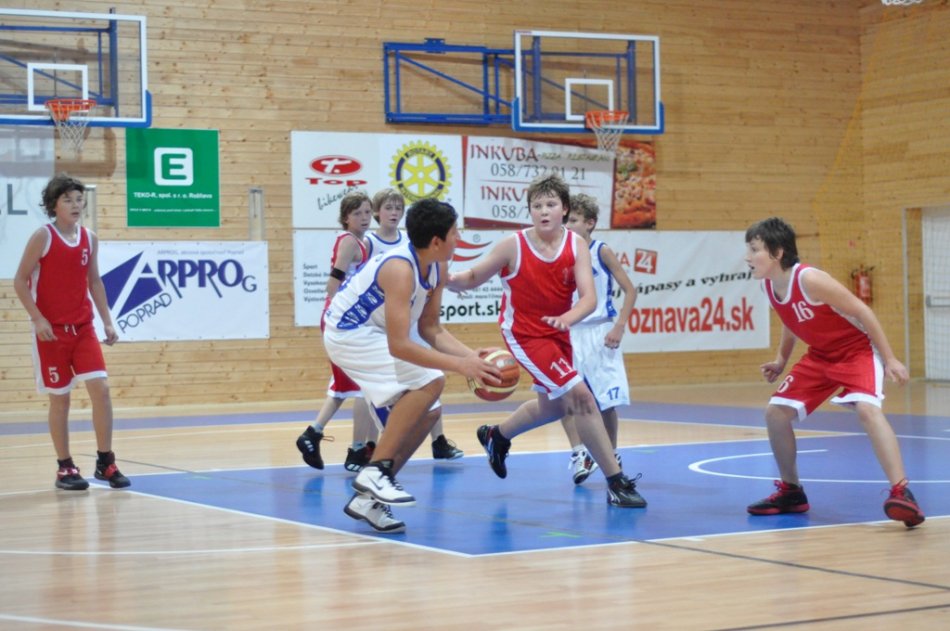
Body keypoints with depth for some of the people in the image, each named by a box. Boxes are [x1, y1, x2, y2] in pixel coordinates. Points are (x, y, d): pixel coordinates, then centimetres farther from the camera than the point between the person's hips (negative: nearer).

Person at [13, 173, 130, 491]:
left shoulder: (90, 239, 6)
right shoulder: (42, 237, -8)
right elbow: (20, 281, -8)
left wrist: (107, 321, 8)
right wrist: (38, 319, -17)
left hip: (83, 328, 4)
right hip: (52, 332, -4)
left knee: (100, 389, -6)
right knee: (60, 398, 1)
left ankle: (105, 462, 4)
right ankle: (65, 468, 12)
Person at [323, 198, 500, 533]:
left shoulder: (437, 269, -1)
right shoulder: (400, 269, -29)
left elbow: (430, 328, 7)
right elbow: (399, 346, -34)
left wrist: (472, 356, -8)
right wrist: (459, 364, -33)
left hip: (372, 334, 10)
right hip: (350, 333, -10)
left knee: (426, 411, 6)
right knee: (431, 382, -23)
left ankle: (368, 498, 11)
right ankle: (376, 470, -19)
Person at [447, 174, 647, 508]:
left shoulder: (576, 246, -10)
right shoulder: (513, 246, -17)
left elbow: (589, 298, -20)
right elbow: (473, 278, -8)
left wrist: (568, 317, -40)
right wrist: (449, 279, -30)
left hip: (557, 334, 6)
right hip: (524, 334, -6)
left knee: (552, 406, 26)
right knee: (581, 398, -18)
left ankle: (496, 436, 54)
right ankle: (616, 483, -12)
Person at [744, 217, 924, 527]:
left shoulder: (809, 279, -29)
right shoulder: (769, 285, -6)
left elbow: (861, 311, -23)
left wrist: (889, 359, -22)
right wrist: (781, 360, 8)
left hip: (857, 349, -8)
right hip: (820, 355, 8)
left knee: (866, 408, -32)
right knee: (775, 411, 2)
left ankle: (901, 493, -37)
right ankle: (791, 491, 17)